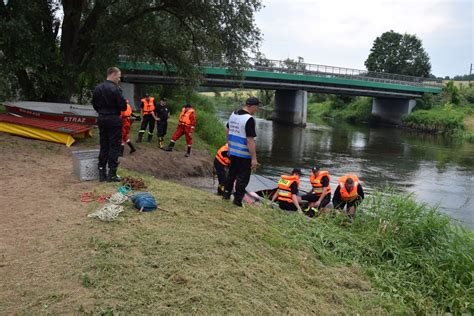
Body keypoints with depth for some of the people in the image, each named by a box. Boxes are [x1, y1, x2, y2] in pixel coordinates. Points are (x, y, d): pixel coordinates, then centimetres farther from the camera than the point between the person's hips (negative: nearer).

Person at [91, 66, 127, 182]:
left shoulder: (97, 88, 6)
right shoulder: (115, 89, -16)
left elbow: (94, 104, 11)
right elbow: (123, 106, -16)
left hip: (101, 119, 7)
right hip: (114, 120, -7)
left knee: (103, 146, 13)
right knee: (114, 146, 1)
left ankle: (102, 173, 17)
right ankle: (112, 174, 3)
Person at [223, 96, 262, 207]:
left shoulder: (233, 114, 5)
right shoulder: (249, 119, -21)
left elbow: (228, 132, 14)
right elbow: (250, 140, -24)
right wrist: (254, 158, -20)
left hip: (232, 151, 8)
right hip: (244, 154, -8)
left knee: (232, 173, 22)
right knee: (243, 177, 5)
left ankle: (226, 193, 32)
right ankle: (237, 199, 11)